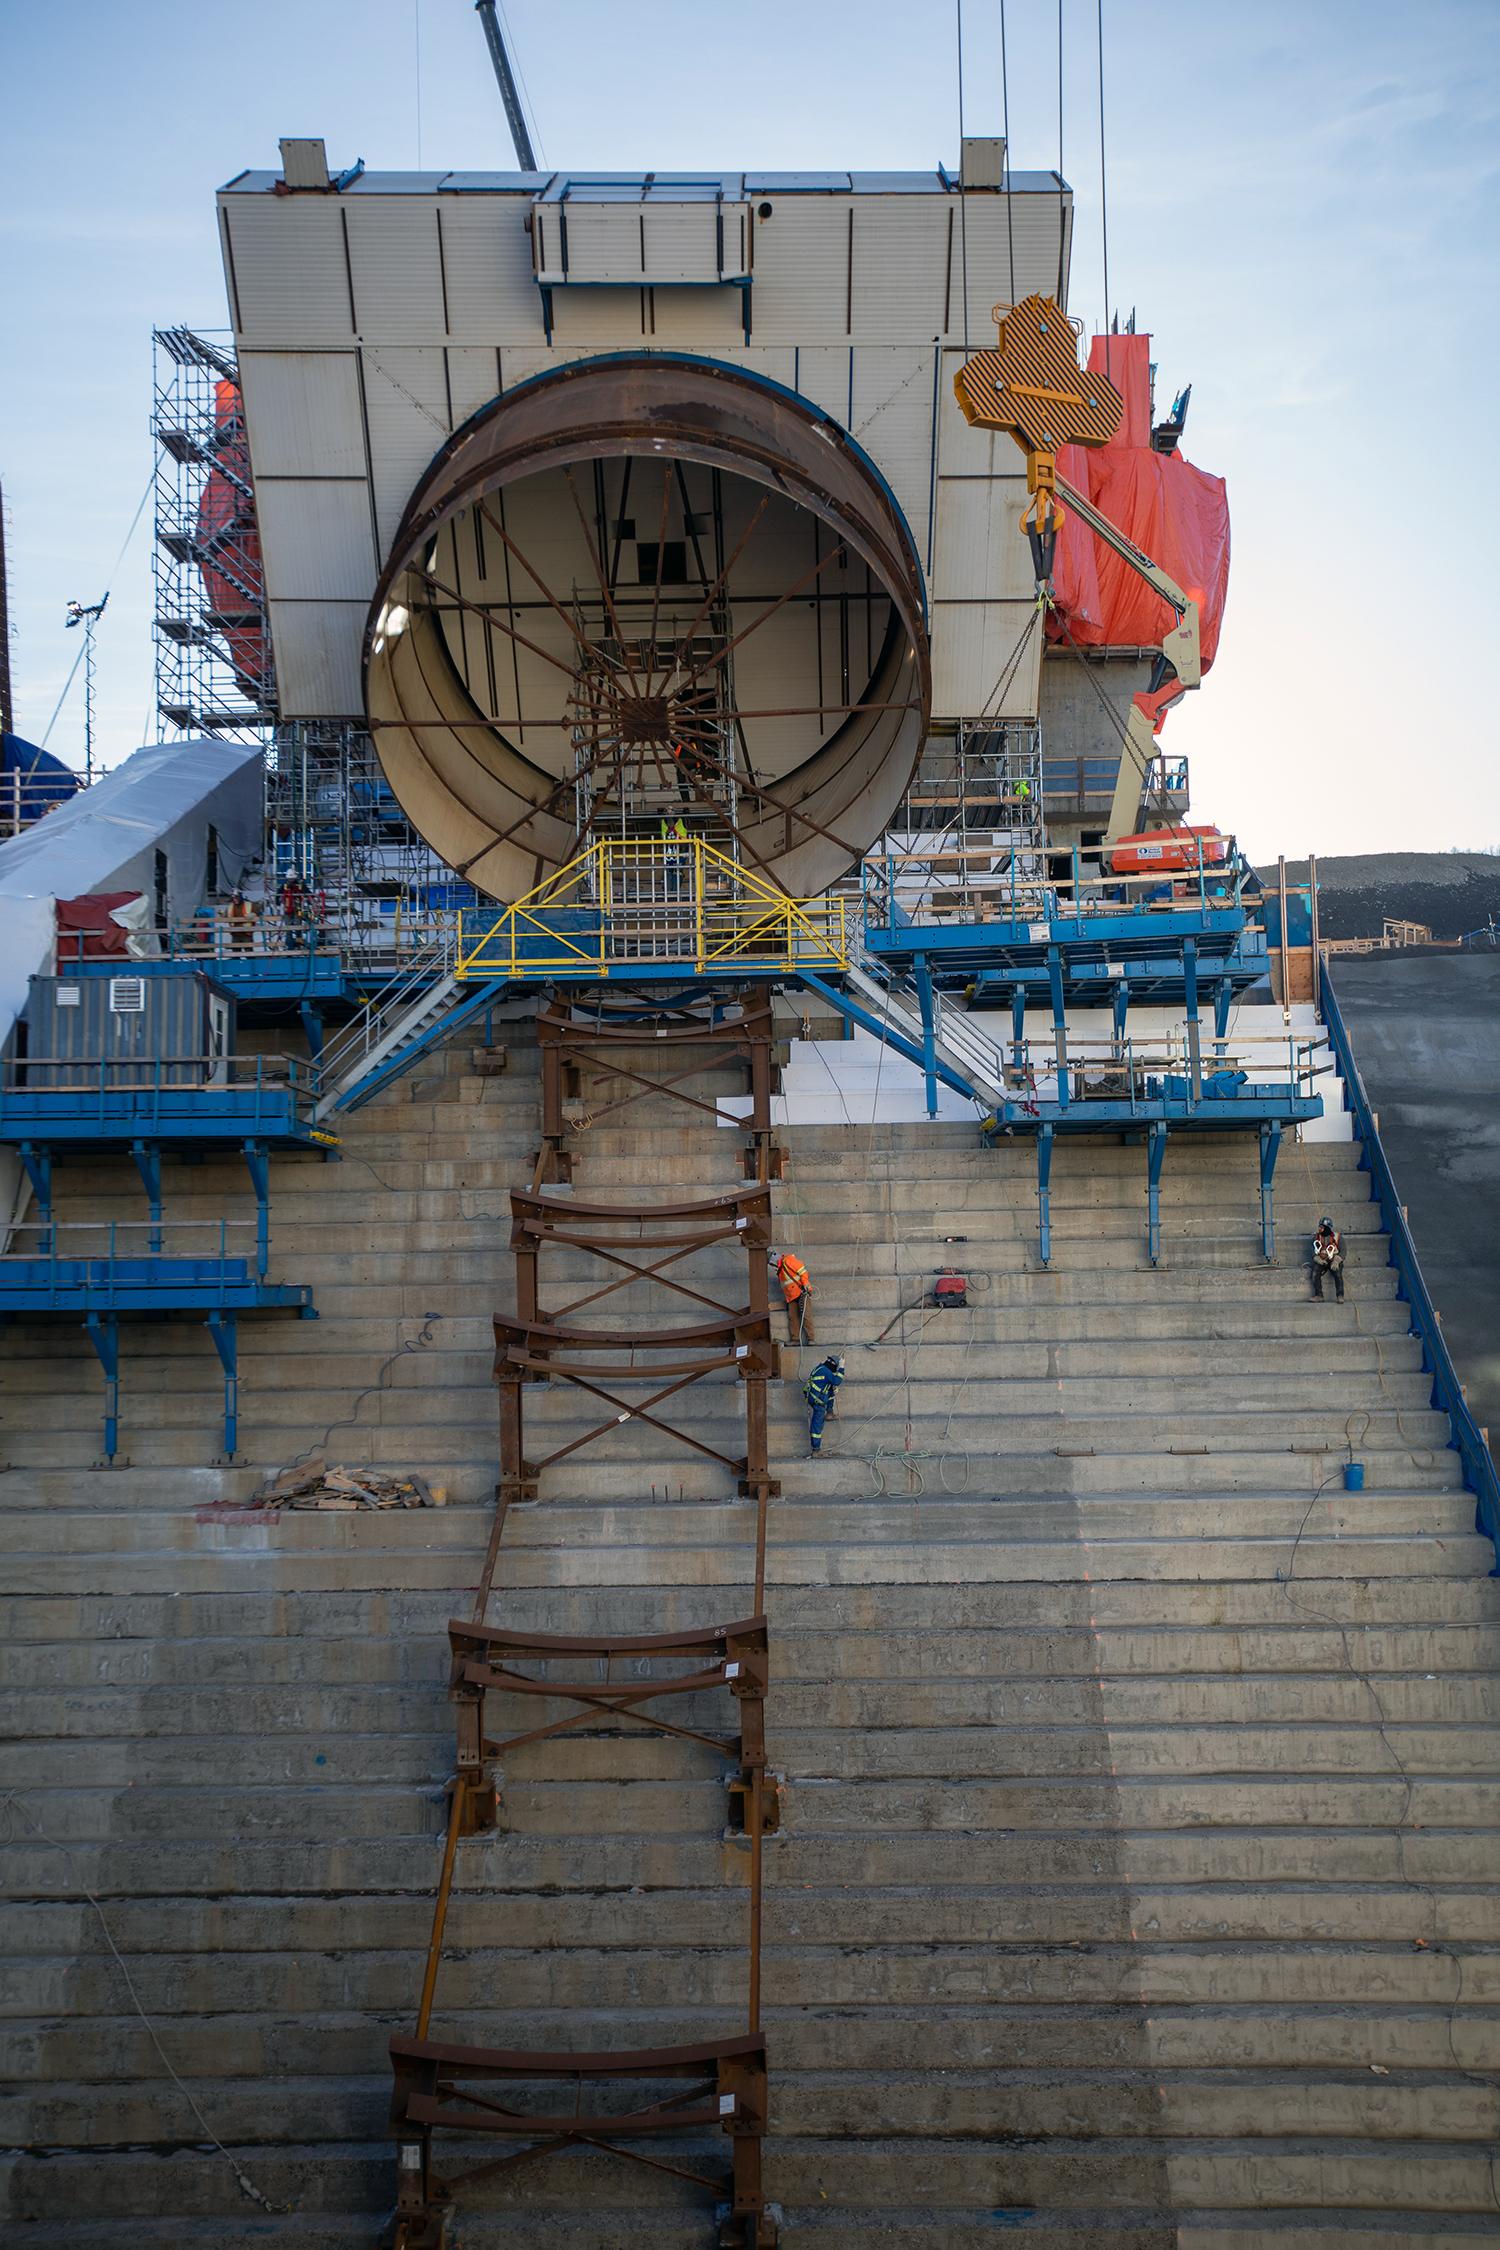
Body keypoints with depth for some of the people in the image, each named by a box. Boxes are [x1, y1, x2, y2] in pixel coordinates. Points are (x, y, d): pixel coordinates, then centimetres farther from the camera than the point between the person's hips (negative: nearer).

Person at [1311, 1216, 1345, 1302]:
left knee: (1338, 1274, -29)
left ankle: (1340, 1296, -25)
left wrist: (1336, 1262, -21)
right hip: (1320, 1261, 2)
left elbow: (1342, 1251, -6)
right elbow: (1314, 1251, 5)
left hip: (1334, 1260, -2)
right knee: (1315, 1273, -24)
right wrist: (1318, 1260, -16)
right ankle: (1318, 1295, -18)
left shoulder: (1337, 1237, -8)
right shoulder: (1316, 1237, 1)